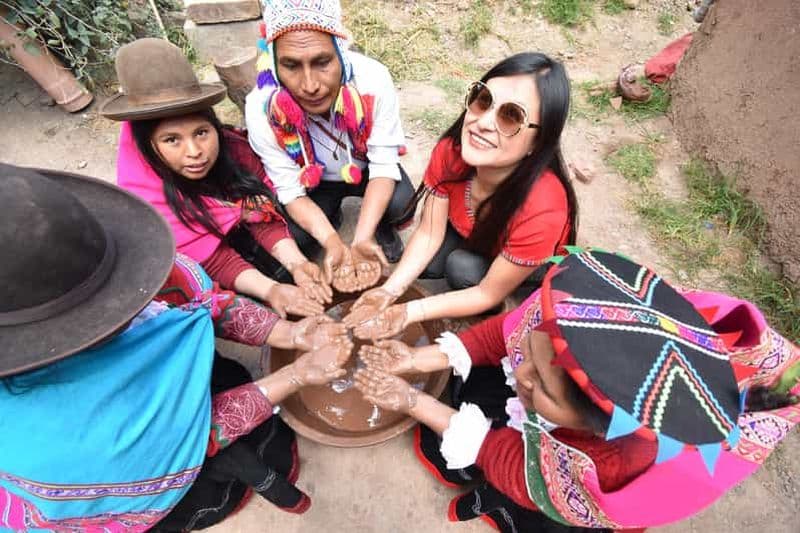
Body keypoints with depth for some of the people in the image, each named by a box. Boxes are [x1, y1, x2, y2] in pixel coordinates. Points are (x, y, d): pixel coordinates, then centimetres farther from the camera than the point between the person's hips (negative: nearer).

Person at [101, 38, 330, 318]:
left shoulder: (234, 148, -23)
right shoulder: (146, 198, -31)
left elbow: (264, 216, -18)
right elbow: (213, 260, -28)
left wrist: (297, 263, -34)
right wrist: (269, 290, -41)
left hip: (237, 232, 4)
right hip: (196, 273, -3)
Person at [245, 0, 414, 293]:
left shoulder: (373, 80, -33)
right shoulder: (262, 109, -31)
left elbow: (384, 166, -26)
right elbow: (291, 190, -22)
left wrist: (361, 239, -40)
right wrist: (332, 243, -40)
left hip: (366, 169, 0)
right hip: (313, 182, 1)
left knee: (402, 205, -28)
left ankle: (382, 228, 9)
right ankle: (331, 217, 17)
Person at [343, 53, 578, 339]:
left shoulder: (541, 209, -42)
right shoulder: (450, 151, -29)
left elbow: (489, 294, -29)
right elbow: (429, 233, -19)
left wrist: (409, 312, -30)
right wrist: (389, 291, -31)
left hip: (533, 274, -3)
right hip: (471, 238, 4)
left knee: (463, 267, -28)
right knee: (423, 265, -17)